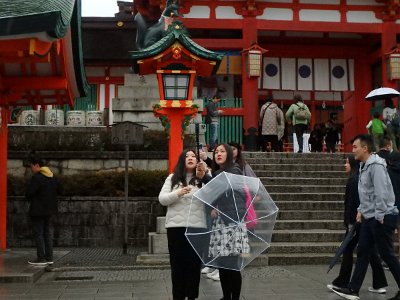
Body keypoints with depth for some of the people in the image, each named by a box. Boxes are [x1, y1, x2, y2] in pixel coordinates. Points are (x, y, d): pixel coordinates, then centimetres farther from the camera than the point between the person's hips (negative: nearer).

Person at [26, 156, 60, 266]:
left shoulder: (37, 177, -18)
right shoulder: (52, 176, 8)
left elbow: (29, 192, -21)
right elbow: (59, 190, 16)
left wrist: (30, 199, 0)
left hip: (38, 210, -8)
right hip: (50, 209, 8)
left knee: (38, 233, -1)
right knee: (48, 233, 13)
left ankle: (41, 259, 1)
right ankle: (49, 258, 16)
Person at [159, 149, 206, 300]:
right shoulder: (173, 178, 9)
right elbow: (162, 199, 2)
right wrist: (178, 193, -15)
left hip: (197, 226, -1)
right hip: (176, 226, 1)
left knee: (194, 262, 4)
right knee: (177, 263, 5)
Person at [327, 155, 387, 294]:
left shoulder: (353, 179, -14)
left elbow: (351, 202, -18)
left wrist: (350, 222, -17)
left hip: (357, 220, -8)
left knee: (347, 250, 2)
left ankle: (342, 283, 10)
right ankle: (379, 284, 10)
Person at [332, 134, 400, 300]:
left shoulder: (376, 165, -18)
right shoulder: (364, 166, 12)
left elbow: (381, 193, -22)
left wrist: (379, 216, -19)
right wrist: (361, 210, 13)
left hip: (383, 218, -9)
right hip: (369, 217, 10)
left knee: (386, 254, 0)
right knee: (362, 253, 9)